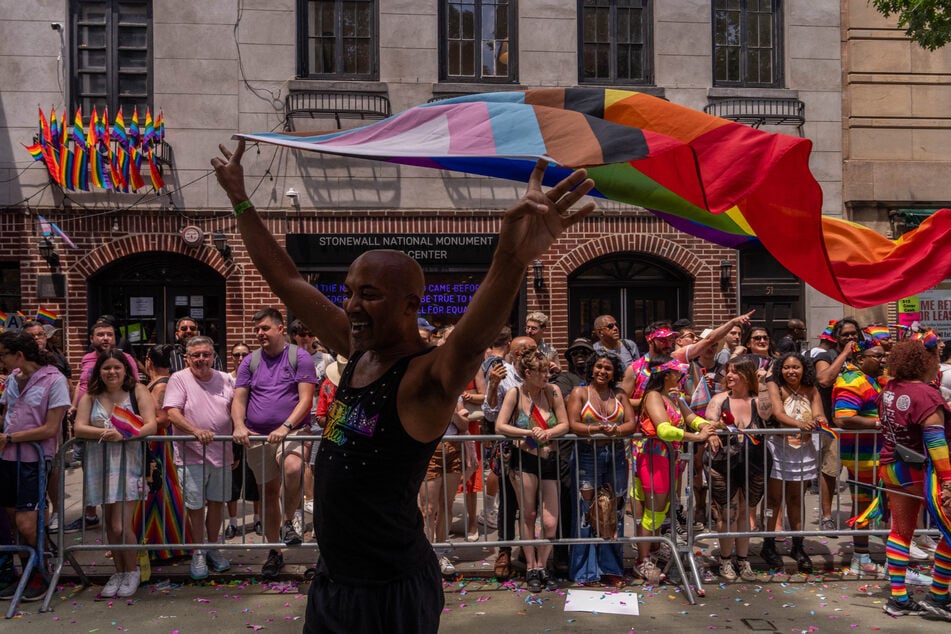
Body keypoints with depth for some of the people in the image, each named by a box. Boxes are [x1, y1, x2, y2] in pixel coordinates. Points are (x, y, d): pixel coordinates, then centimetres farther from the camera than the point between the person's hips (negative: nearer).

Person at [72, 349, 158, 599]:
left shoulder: (138, 391, -1)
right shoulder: (90, 397, 7)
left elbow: (151, 425, -9)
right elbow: (79, 428, -3)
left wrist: (122, 435, -24)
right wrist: (105, 433, -21)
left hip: (128, 464, -4)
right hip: (100, 464, 4)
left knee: (121, 526, -7)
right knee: (110, 523, 12)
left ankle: (131, 572, 15)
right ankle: (119, 572, 28)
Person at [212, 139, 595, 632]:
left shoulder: (428, 377, -22)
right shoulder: (357, 349, -1)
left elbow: (470, 342, -45)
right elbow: (284, 279, 7)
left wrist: (514, 256, -63)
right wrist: (240, 201, 10)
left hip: (390, 594, -7)